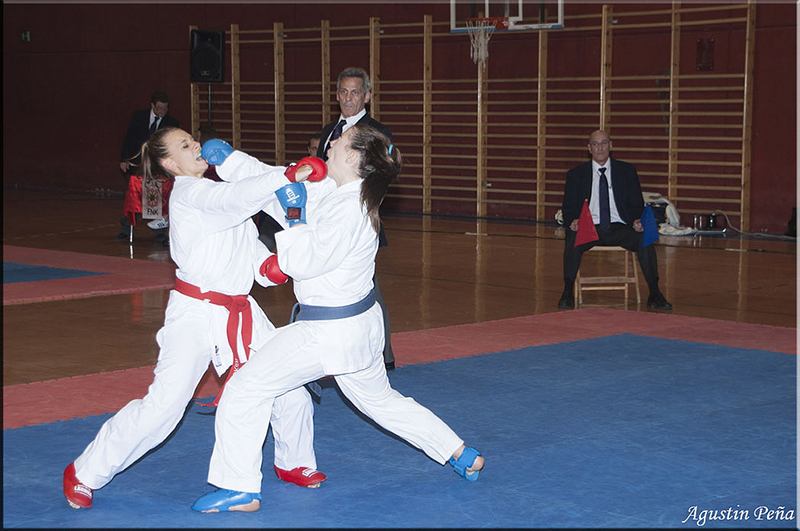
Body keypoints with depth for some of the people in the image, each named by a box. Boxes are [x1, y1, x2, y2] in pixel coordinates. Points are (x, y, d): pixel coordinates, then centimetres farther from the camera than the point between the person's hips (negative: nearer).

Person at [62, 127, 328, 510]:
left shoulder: (214, 190, 16)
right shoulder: (189, 193, -12)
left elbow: (248, 243, 18)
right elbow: (237, 198, -31)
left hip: (239, 309, 8)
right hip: (196, 312, -8)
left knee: (290, 388, 8)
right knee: (164, 404, -13)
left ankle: (294, 463, 33)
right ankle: (84, 474, 3)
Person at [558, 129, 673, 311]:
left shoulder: (627, 171, 12)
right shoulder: (576, 174, 11)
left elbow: (636, 204, 11)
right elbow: (568, 207, 9)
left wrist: (637, 221, -12)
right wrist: (572, 221, -15)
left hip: (619, 228, 1)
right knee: (572, 240, -34)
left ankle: (654, 294, -19)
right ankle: (567, 293, -23)